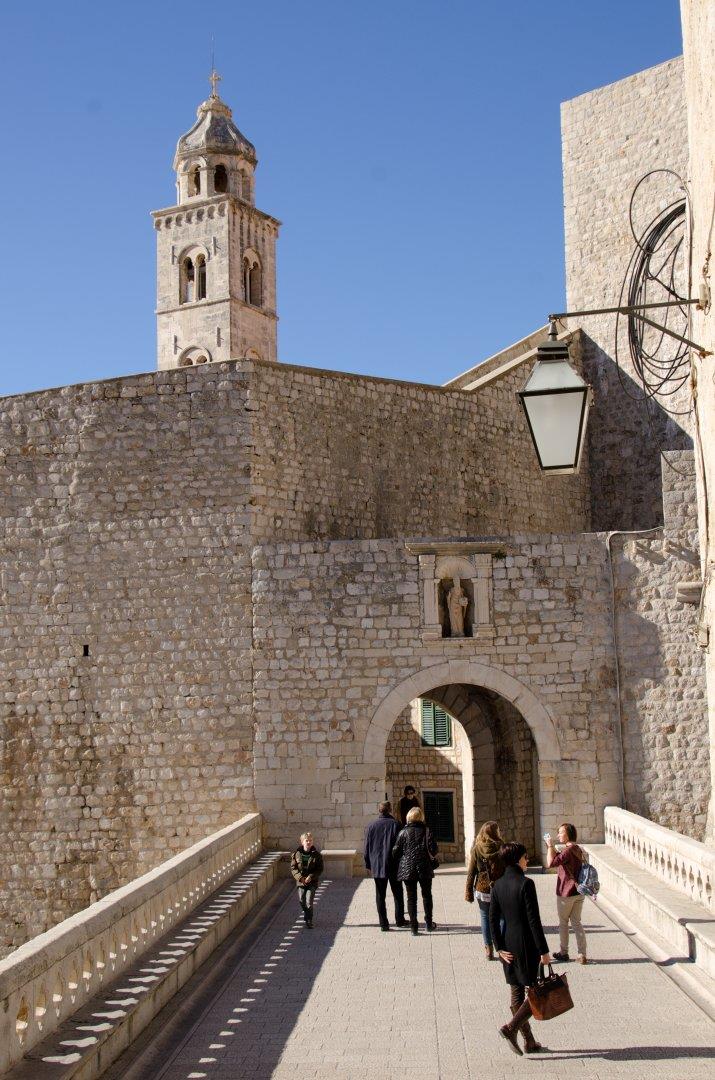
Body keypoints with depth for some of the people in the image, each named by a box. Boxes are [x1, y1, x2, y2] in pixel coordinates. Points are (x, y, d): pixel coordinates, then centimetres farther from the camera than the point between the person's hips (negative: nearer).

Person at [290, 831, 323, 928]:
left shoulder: (316, 855, -6)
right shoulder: (297, 854, -3)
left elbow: (320, 869, -5)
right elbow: (293, 868, -1)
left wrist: (311, 877, -18)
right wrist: (300, 877, -14)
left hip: (312, 882, -2)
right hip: (300, 882, 2)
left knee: (309, 902, -9)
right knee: (302, 901, 12)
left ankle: (309, 920, 3)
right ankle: (306, 916, 37)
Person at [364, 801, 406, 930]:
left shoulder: (371, 826, 2)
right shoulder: (395, 825, -6)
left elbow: (367, 847, 6)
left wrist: (368, 865, 12)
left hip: (377, 866, 2)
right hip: (393, 866, -2)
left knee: (380, 896, 5)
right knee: (398, 894, 13)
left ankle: (383, 923, 3)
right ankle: (399, 920, 17)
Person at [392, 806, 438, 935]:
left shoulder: (404, 832, -3)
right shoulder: (426, 830, -4)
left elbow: (395, 851, -4)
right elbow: (433, 849, -10)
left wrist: (400, 864, 12)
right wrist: (432, 857, 11)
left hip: (407, 869, 0)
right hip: (424, 869, 0)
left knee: (411, 897, 6)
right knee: (426, 895, 16)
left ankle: (413, 926, 2)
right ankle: (429, 923, 22)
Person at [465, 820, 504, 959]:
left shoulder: (476, 849, -5)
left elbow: (471, 872, -2)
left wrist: (469, 892, 5)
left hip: (482, 890, 1)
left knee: (485, 918, 11)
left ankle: (489, 950, 13)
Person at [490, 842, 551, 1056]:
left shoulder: (498, 885, 4)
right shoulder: (526, 884, -16)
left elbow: (493, 918, 4)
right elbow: (534, 920, -17)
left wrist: (500, 947, 6)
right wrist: (543, 950, -13)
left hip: (508, 946, 7)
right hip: (526, 945, -7)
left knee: (517, 993, 13)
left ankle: (529, 1041, 19)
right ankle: (511, 1028, -9)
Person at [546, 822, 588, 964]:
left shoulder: (568, 850, -21)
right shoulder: (577, 849, 10)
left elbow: (551, 862, -30)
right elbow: (559, 858, 22)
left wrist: (550, 846, -19)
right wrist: (551, 846, 11)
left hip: (566, 893, -8)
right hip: (579, 892, 8)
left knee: (563, 922, 9)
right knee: (576, 922, 10)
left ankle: (563, 952, 21)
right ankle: (582, 955, 5)